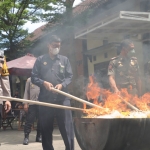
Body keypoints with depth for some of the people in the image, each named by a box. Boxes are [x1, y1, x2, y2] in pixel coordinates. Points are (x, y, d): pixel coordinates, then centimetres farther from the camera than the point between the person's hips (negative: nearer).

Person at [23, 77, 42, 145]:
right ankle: (26, 137, 4)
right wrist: (25, 103, 0)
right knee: (29, 120, -3)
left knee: (40, 121, 8)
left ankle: (39, 136, 21)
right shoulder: (29, 80, 6)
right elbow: (26, 92, 7)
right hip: (32, 104, -1)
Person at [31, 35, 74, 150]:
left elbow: (70, 76, 7)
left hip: (62, 99, 0)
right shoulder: (40, 60, 11)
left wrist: (62, 85, -12)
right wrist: (44, 83, -12)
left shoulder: (64, 60, 13)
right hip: (45, 99, 0)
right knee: (46, 128, 8)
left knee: (67, 127, -2)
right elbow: (34, 77, 6)